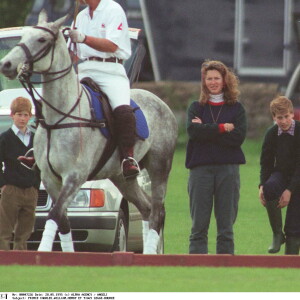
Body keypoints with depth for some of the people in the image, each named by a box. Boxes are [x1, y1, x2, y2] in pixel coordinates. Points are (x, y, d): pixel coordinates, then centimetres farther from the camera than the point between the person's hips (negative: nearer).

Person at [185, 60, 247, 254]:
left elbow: (239, 137, -5)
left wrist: (206, 131, -6)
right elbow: (193, 131, -8)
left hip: (228, 168, 0)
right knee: (199, 225, -2)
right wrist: (223, 128, -8)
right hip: (201, 169, 0)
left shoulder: (236, 108, 11)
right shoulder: (196, 107, 12)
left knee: (226, 226, 0)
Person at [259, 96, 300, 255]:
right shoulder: (271, 133, -3)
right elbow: (266, 162, 2)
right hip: (281, 175, 2)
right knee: (269, 190, -32)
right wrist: (262, 185, -16)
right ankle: (277, 234, -16)